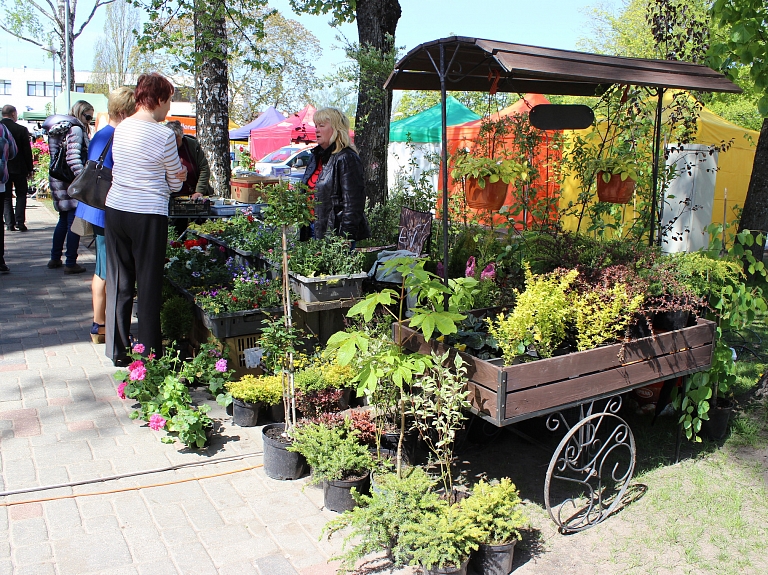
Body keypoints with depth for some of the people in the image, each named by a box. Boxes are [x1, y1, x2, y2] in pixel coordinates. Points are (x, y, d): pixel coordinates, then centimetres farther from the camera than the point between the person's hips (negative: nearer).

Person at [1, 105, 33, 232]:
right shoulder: (21, 130, -10)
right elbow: (27, 151, -7)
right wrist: (30, 169, 2)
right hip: (19, 168, -2)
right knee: (21, 195, 8)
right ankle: (20, 223, 0)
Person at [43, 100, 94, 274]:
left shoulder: (58, 128, 17)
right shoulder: (76, 129, -12)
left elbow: (57, 156, 18)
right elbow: (73, 158, -23)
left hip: (56, 179, 9)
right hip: (71, 182, -9)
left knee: (63, 220, 19)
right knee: (74, 222, -3)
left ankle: (55, 258, 26)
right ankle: (71, 263, 0)